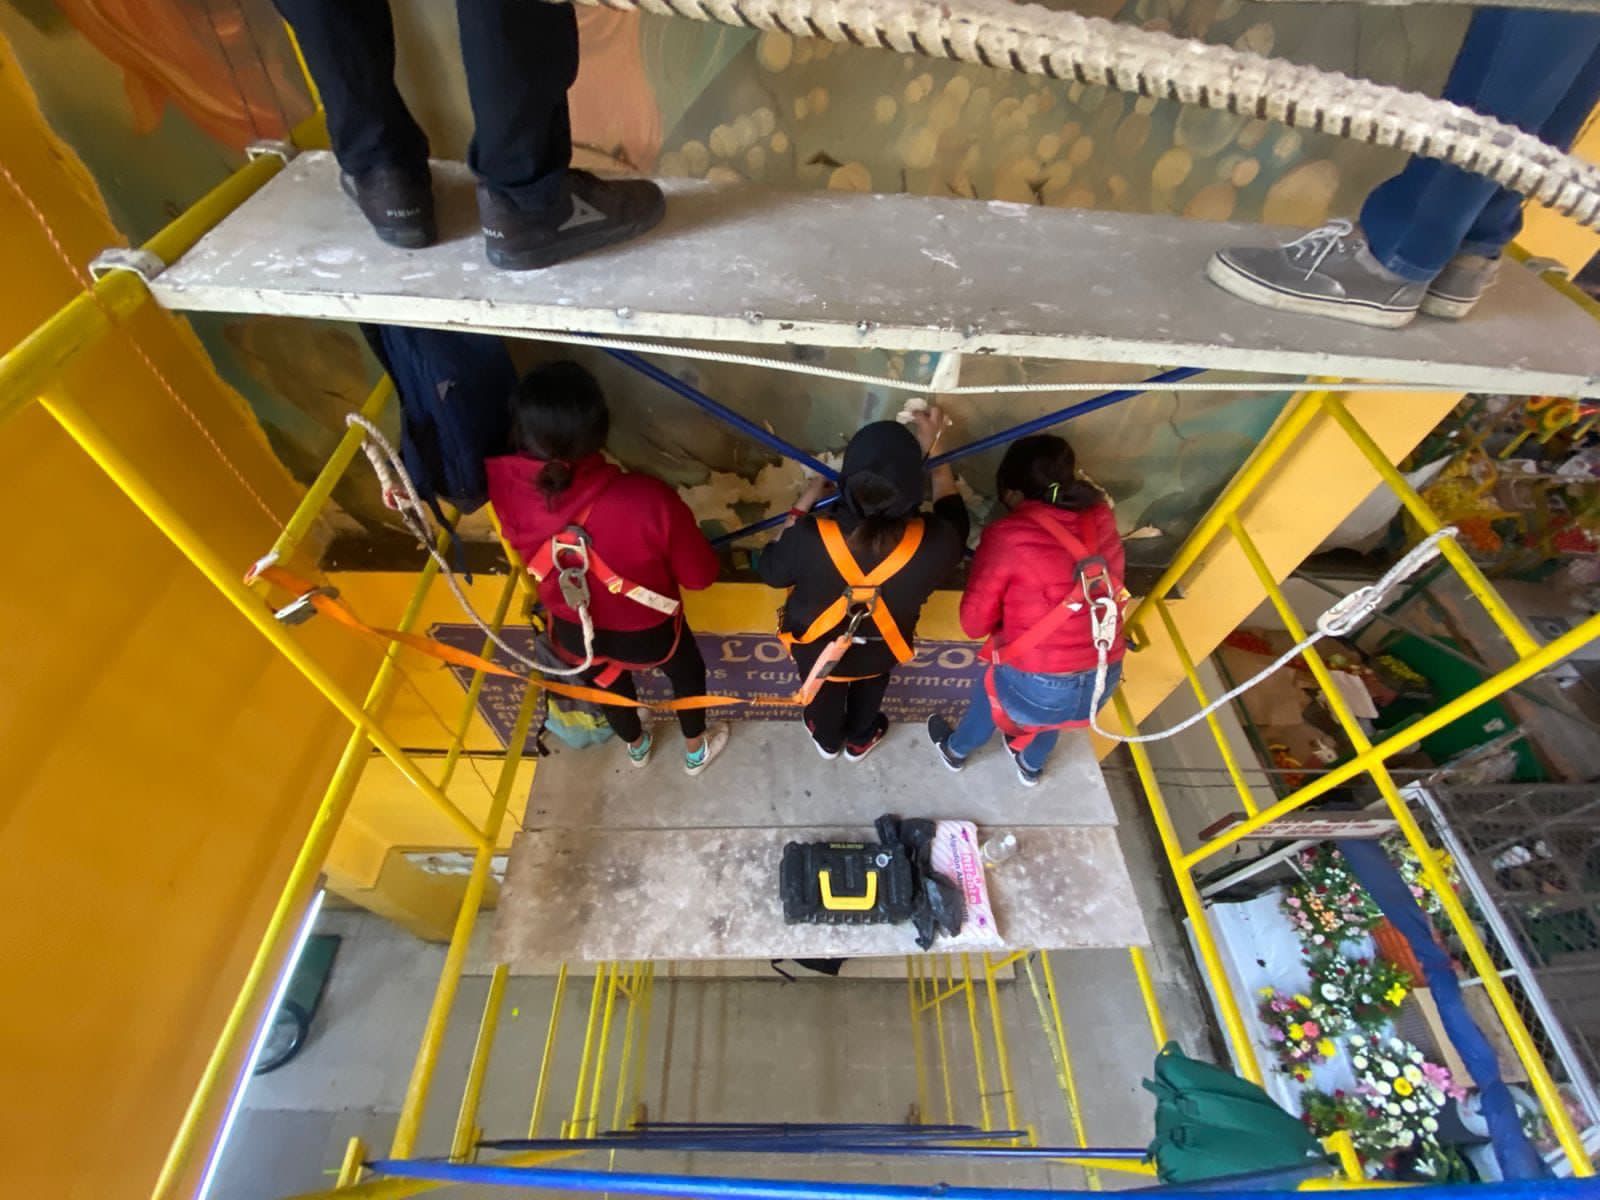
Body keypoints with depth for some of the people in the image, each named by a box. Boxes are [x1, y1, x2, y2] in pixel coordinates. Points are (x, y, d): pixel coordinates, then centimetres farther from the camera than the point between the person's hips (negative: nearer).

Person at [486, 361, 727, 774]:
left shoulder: (505, 486, -29)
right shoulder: (647, 499, -41)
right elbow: (700, 574, -22)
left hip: (573, 629, 4)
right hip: (646, 632, -3)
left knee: (606, 682, 36)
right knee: (686, 670, 32)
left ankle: (636, 746, 69)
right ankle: (696, 750, 60)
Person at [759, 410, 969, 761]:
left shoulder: (811, 539, -38)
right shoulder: (934, 543, -35)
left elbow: (771, 570, -15)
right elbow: (953, 515, -9)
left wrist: (802, 508, -7)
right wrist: (929, 446, -2)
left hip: (816, 649, 0)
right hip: (879, 652, 1)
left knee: (823, 691, 34)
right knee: (869, 688, 37)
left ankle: (827, 740, 65)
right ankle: (859, 741, 65)